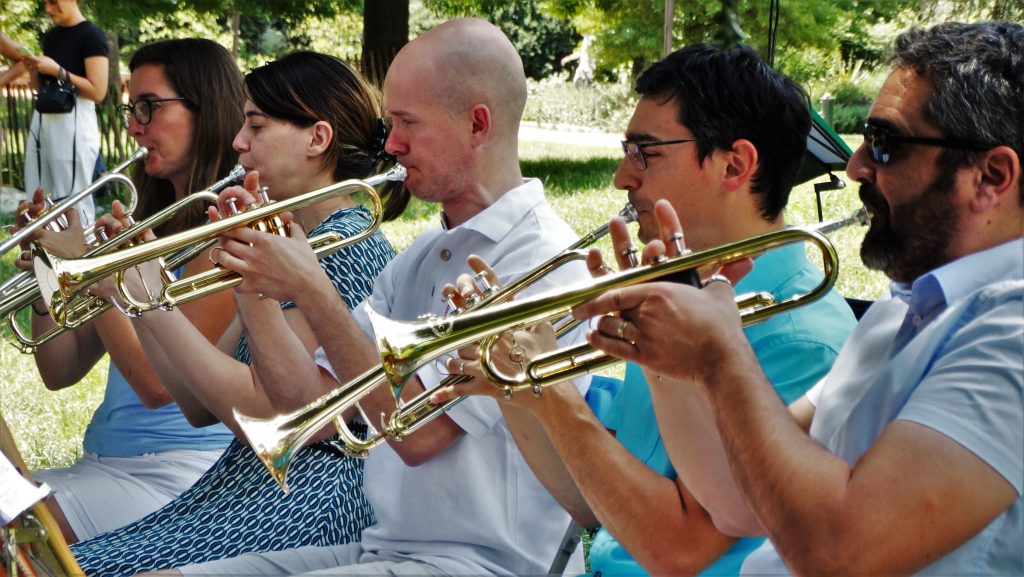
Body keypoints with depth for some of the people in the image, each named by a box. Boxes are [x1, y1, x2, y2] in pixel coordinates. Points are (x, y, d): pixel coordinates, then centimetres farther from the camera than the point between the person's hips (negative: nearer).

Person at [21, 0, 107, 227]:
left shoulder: (91, 35, -8)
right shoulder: (51, 35, 15)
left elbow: (98, 92, -15)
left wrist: (57, 70, -17)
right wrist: (33, 69, 1)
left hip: (74, 121, -8)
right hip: (42, 118, 8)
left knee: (74, 202, -7)